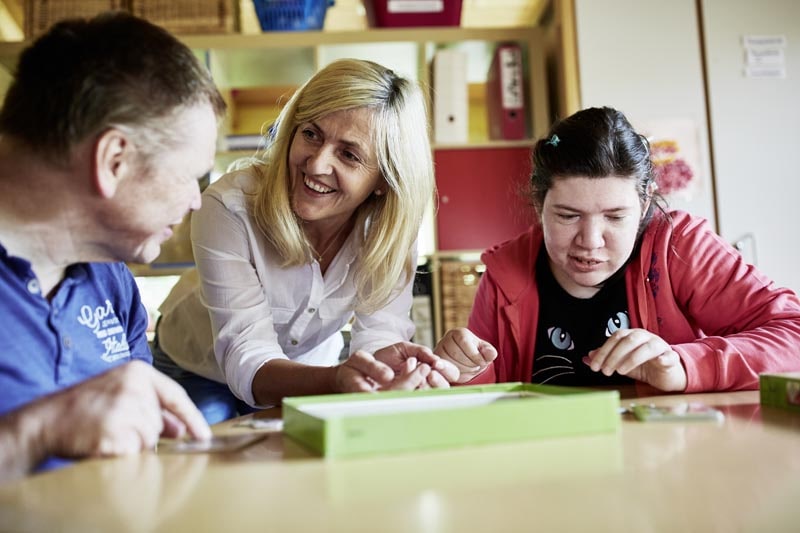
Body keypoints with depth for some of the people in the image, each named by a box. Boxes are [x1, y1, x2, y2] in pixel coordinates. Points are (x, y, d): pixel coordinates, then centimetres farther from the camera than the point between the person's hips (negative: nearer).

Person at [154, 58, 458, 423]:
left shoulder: (391, 225, -21)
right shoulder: (229, 208, -32)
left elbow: (378, 334, -23)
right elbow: (246, 361, -35)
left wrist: (386, 365, -49)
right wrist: (337, 379, -55)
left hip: (309, 372, 3)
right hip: (201, 371, -2)